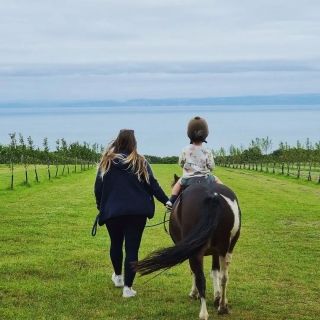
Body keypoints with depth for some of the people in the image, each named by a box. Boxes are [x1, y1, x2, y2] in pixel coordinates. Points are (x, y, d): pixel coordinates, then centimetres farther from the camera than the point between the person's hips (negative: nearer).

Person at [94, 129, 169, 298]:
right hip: (136, 211, -1)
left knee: (116, 244, 23)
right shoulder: (140, 162, 0)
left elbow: (98, 187, 4)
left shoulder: (107, 162, 1)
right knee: (132, 248, 1)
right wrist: (167, 201, 7)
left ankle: (118, 276, 41)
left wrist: (100, 206, 17)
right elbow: (152, 185, 0)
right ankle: (128, 287, -2)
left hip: (113, 211, 1)